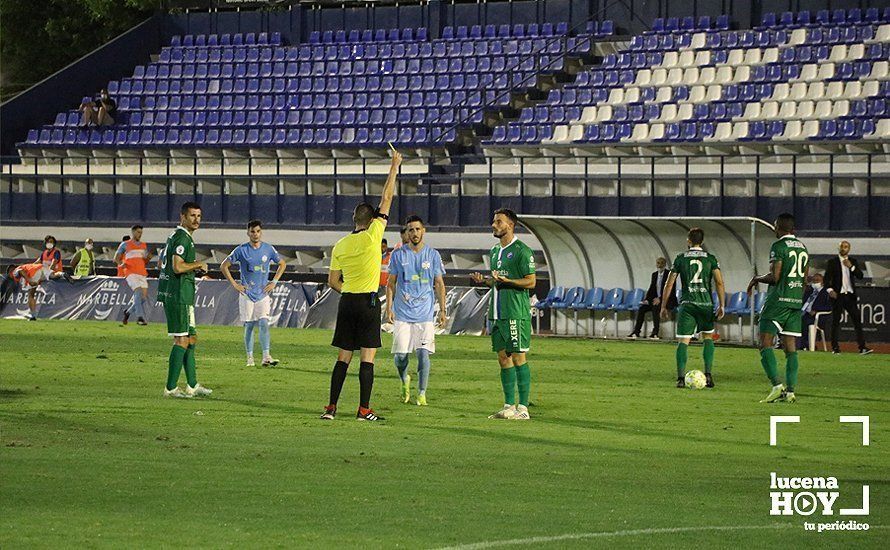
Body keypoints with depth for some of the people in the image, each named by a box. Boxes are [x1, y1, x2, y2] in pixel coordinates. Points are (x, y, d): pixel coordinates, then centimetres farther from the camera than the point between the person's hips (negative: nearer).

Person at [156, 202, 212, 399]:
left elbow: (163, 264, 25)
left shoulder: (175, 235, 19)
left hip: (170, 293, 11)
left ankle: (192, 386, 18)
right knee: (182, 341, -9)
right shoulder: (182, 237, -13)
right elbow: (178, 267, -24)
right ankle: (171, 388, -10)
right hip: (178, 295, -11)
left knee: (191, 339, 15)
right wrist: (198, 264, -8)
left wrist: (193, 268, 18)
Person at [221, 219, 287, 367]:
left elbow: (282, 264, 19)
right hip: (246, 293, -1)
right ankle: (250, 358, 8)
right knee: (249, 326, 2)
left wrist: (274, 282, 8)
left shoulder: (269, 249, 3)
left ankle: (266, 357, -17)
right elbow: (224, 266, 3)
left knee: (264, 323, -11)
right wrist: (234, 284, -3)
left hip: (263, 294, 1)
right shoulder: (241, 250, -3)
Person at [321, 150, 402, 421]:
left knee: (343, 358, 7)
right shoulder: (372, 236, -7)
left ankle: (331, 407, 3)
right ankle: (364, 409, -6)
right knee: (367, 358, -3)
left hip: (347, 301, 4)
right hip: (368, 302, -4)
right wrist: (394, 167, 4)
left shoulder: (340, 246, 6)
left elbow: (332, 281, 9)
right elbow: (386, 200, -2)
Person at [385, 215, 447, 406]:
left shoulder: (433, 255, 6)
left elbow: (439, 285, 10)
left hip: (425, 313, 0)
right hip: (402, 313, 0)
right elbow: (391, 284, 9)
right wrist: (389, 308, 0)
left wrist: (442, 310, 4)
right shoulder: (398, 254, 5)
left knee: (423, 353, -9)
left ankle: (422, 394, 1)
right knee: (400, 355, -2)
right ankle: (404, 380, 28)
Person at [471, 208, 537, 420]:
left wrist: (506, 281, -22)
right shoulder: (494, 251, 18)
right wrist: (483, 280, 7)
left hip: (516, 313, -8)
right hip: (497, 313, 8)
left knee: (518, 357, -7)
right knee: (503, 357, 8)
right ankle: (509, 406, 13)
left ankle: (523, 407, -6)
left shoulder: (522, 251, -8)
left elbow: (530, 282, -10)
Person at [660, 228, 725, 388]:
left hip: (687, 304, -1)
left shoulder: (680, 258, 7)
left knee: (683, 341, -2)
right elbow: (719, 282, -3)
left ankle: (681, 377, -15)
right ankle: (708, 374, 8)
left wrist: (663, 306, 14)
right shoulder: (711, 258, 7)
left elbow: (669, 284, 6)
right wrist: (721, 306, 1)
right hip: (706, 303, 1)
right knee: (708, 337, 20)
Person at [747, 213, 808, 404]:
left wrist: (757, 279, 3)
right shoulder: (803, 248, 14)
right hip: (796, 302, 7)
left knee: (765, 344, -4)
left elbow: (775, 277, -15)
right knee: (791, 348, 6)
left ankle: (777, 385, -17)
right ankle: (790, 390, -1)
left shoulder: (778, 246, -9)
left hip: (778, 301, -7)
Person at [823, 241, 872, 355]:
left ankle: (862, 347, -6)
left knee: (857, 320, -4)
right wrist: (830, 290, -18)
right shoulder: (832, 262, 3)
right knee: (836, 321, -2)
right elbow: (827, 278, -2)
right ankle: (835, 347, 4)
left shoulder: (853, 262, 13)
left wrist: (851, 267, -11)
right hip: (837, 295, -3)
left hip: (850, 295, 3)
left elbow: (860, 276, 3)